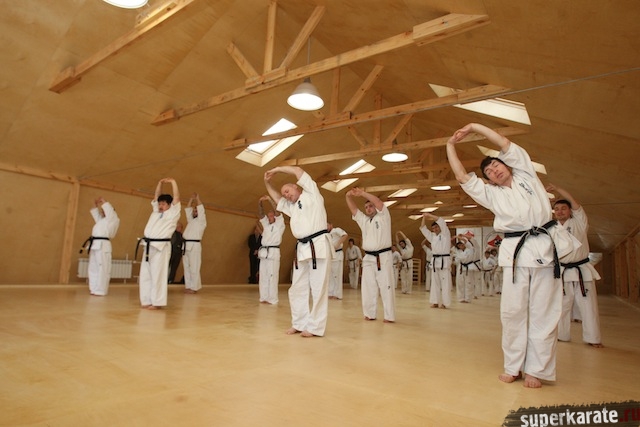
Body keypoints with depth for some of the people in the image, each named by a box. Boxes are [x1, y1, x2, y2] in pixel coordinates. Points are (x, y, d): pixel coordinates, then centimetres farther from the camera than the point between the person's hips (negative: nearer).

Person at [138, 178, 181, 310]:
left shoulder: (173, 214, 1)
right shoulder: (156, 212, 20)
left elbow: (176, 198, -6)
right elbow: (156, 197, 21)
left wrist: (173, 182, -4)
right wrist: (160, 183, 11)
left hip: (161, 247, -7)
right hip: (149, 246, 7)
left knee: (158, 275, -7)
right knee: (145, 274, 9)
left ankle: (157, 302, -1)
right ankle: (147, 300, 17)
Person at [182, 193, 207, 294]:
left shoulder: (201, 221, 2)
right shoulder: (191, 220, 22)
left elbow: (201, 209, -6)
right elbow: (187, 210, 22)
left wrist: (198, 198, 2)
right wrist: (192, 198, 18)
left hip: (194, 246, -8)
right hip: (186, 246, 8)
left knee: (194, 268, -7)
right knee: (187, 267, 8)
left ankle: (194, 288, -5)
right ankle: (188, 286, 13)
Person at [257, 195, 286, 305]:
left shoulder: (280, 224, 4)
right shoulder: (266, 224, 20)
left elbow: (278, 212, -9)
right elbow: (261, 214, 9)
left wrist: (269, 200, -16)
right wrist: (260, 202, -6)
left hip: (273, 252, -6)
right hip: (263, 252, 6)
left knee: (272, 276, -8)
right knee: (263, 276, 5)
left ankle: (272, 299, -6)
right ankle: (264, 297, 10)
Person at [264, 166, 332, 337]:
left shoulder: (311, 194, 4)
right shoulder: (291, 207, 23)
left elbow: (298, 171, 0)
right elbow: (277, 198, 37)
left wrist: (276, 169, 10)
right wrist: (267, 182, 25)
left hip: (318, 246, -8)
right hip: (302, 249, 8)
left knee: (318, 288, -3)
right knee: (297, 288, 10)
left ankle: (315, 327, 5)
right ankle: (300, 323, 22)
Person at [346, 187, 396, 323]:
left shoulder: (383, 216, 4)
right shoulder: (363, 220, 18)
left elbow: (378, 202, -11)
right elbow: (353, 209, 10)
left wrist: (362, 193, -16)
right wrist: (349, 196, -9)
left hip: (383, 257, -5)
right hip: (368, 258, 5)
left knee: (386, 287, -4)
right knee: (368, 287, 6)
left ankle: (389, 316, 0)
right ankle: (370, 314, 13)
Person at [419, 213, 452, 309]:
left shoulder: (445, 234, -1)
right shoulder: (432, 236, 15)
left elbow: (442, 222, -13)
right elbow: (423, 228, 15)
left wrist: (429, 215, -8)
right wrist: (424, 217, 4)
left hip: (444, 261, -6)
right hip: (435, 261, 6)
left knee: (445, 283, -4)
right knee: (435, 282, 7)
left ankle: (445, 303, 1)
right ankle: (435, 302, 12)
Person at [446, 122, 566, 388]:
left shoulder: (526, 174, 13)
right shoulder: (492, 194, 14)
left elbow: (506, 145, 6)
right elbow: (462, 177, 9)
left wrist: (474, 127, 5)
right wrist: (451, 146, 10)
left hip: (544, 249, -1)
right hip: (514, 253, 1)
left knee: (543, 313, 2)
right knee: (512, 311, 0)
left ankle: (535, 369, 14)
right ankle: (513, 367, 15)